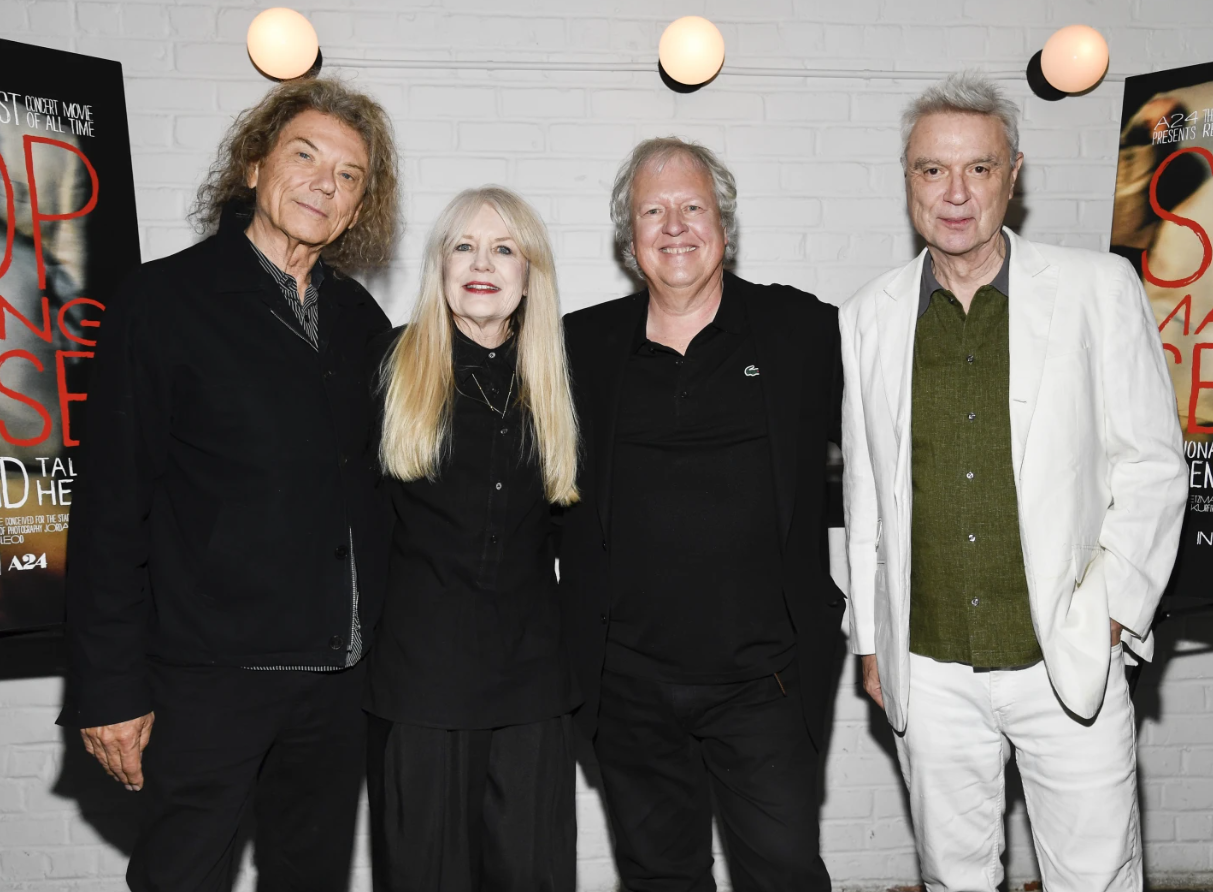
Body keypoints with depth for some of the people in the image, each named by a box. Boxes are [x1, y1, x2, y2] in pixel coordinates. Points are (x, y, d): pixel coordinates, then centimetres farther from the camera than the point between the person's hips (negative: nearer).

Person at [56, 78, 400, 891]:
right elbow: (112, 508, -8)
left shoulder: (360, 316, 8)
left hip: (341, 673, 5)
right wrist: (111, 689, -10)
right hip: (211, 673, -5)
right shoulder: (165, 300, -6)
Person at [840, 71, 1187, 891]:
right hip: (930, 669, 2)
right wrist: (872, 640, 9)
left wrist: (1111, 608, -8)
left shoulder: (1097, 288, -2)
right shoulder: (870, 317, 4)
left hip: (1068, 661, -1)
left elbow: (1152, 463, 1)